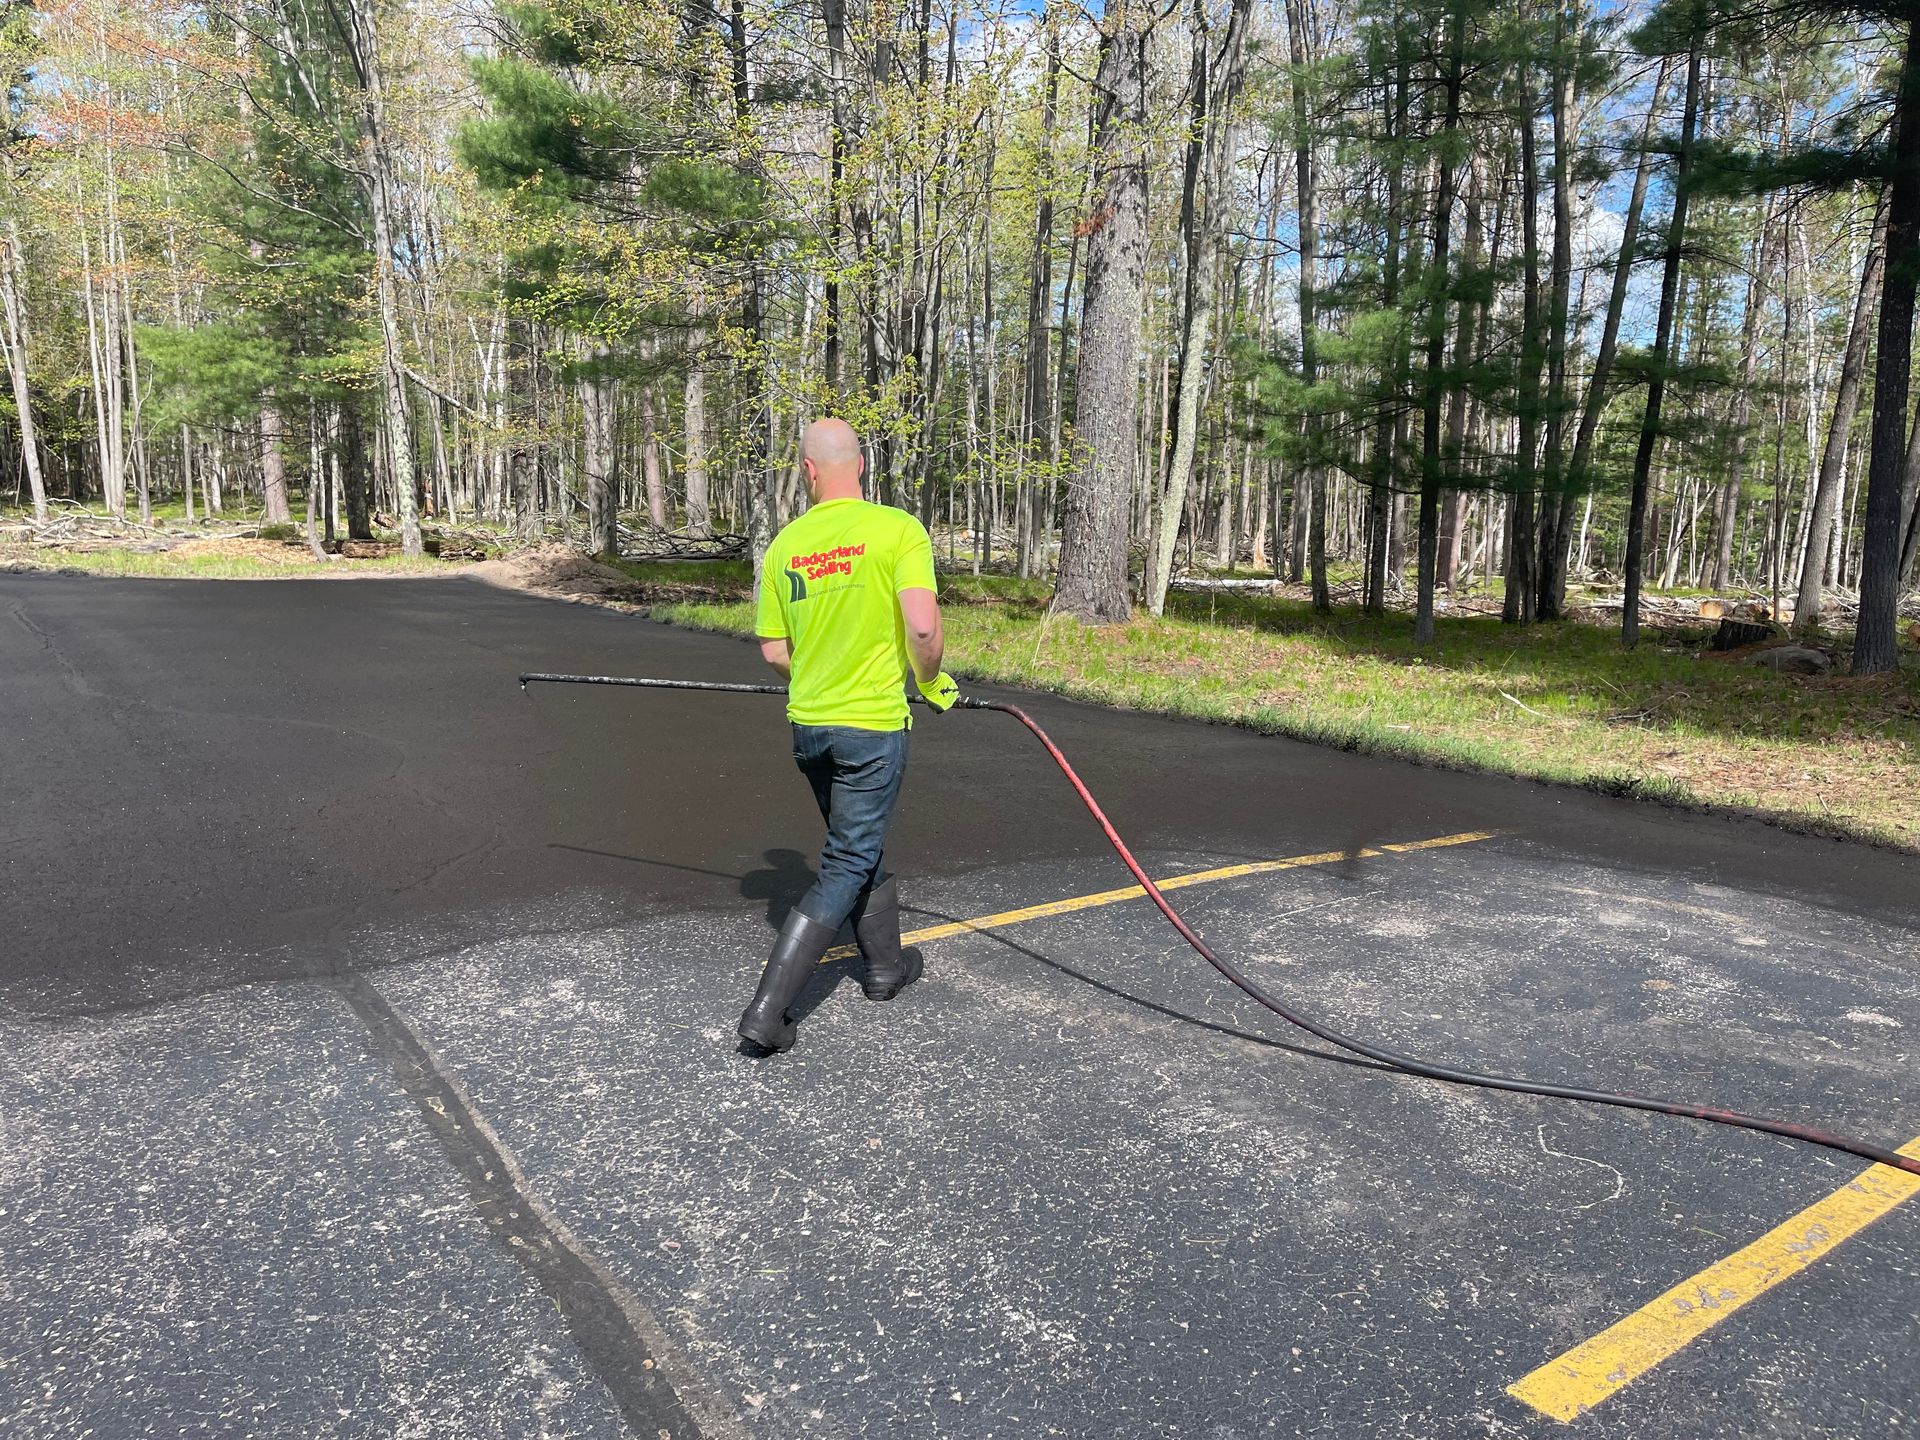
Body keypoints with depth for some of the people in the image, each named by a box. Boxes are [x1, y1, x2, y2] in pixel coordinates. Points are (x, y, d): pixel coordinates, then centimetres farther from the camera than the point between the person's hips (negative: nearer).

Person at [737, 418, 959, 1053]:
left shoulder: (785, 543, 2)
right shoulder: (899, 529, -11)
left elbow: (774, 649, 8)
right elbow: (922, 625, -21)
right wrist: (931, 680, -1)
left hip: (808, 725, 5)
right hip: (873, 725, -5)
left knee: (862, 844, 24)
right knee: (847, 868, 3)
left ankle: (884, 966, 40)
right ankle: (768, 1008, -2)